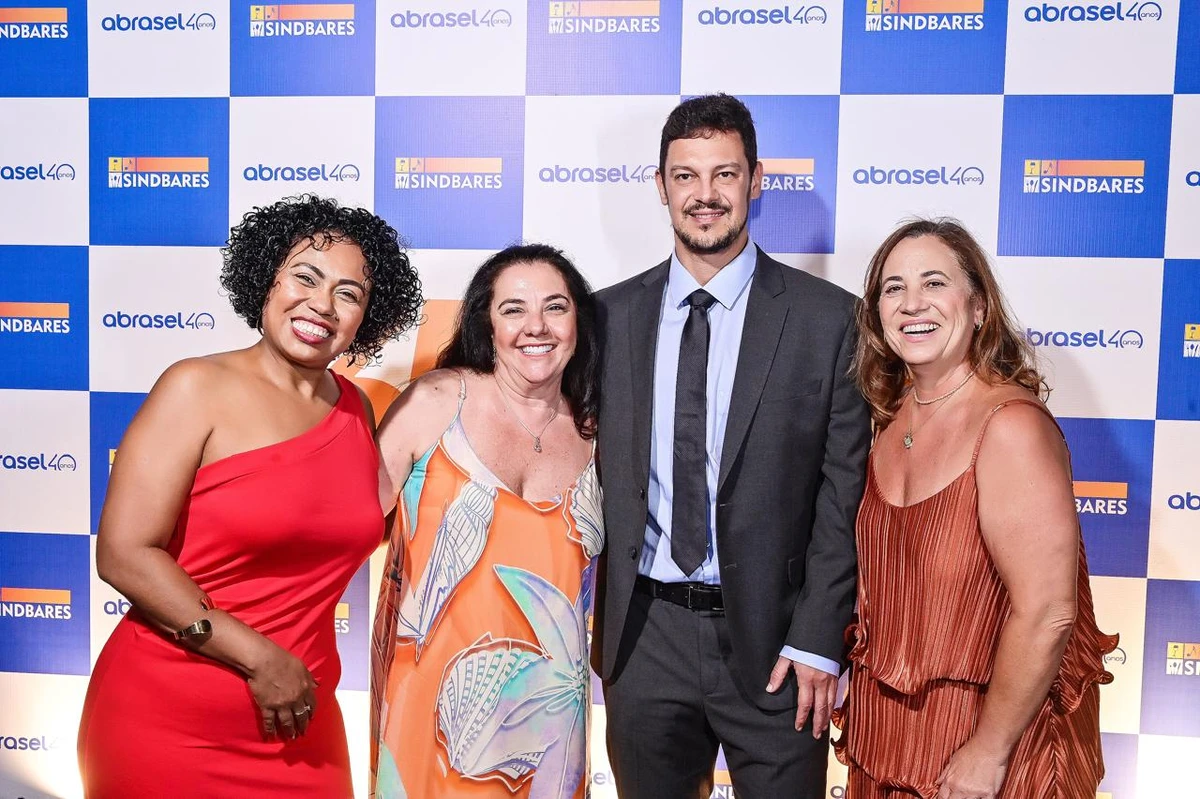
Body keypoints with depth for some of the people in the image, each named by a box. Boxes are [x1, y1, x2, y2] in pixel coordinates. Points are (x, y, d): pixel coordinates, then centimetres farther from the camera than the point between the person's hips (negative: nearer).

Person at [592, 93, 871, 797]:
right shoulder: (611, 315, 3)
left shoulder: (828, 318, -5)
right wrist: (597, 625, 3)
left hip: (771, 635, -2)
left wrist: (816, 641, -9)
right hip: (643, 631, 3)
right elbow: (600, 477, 6)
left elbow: (845, 495, -5)